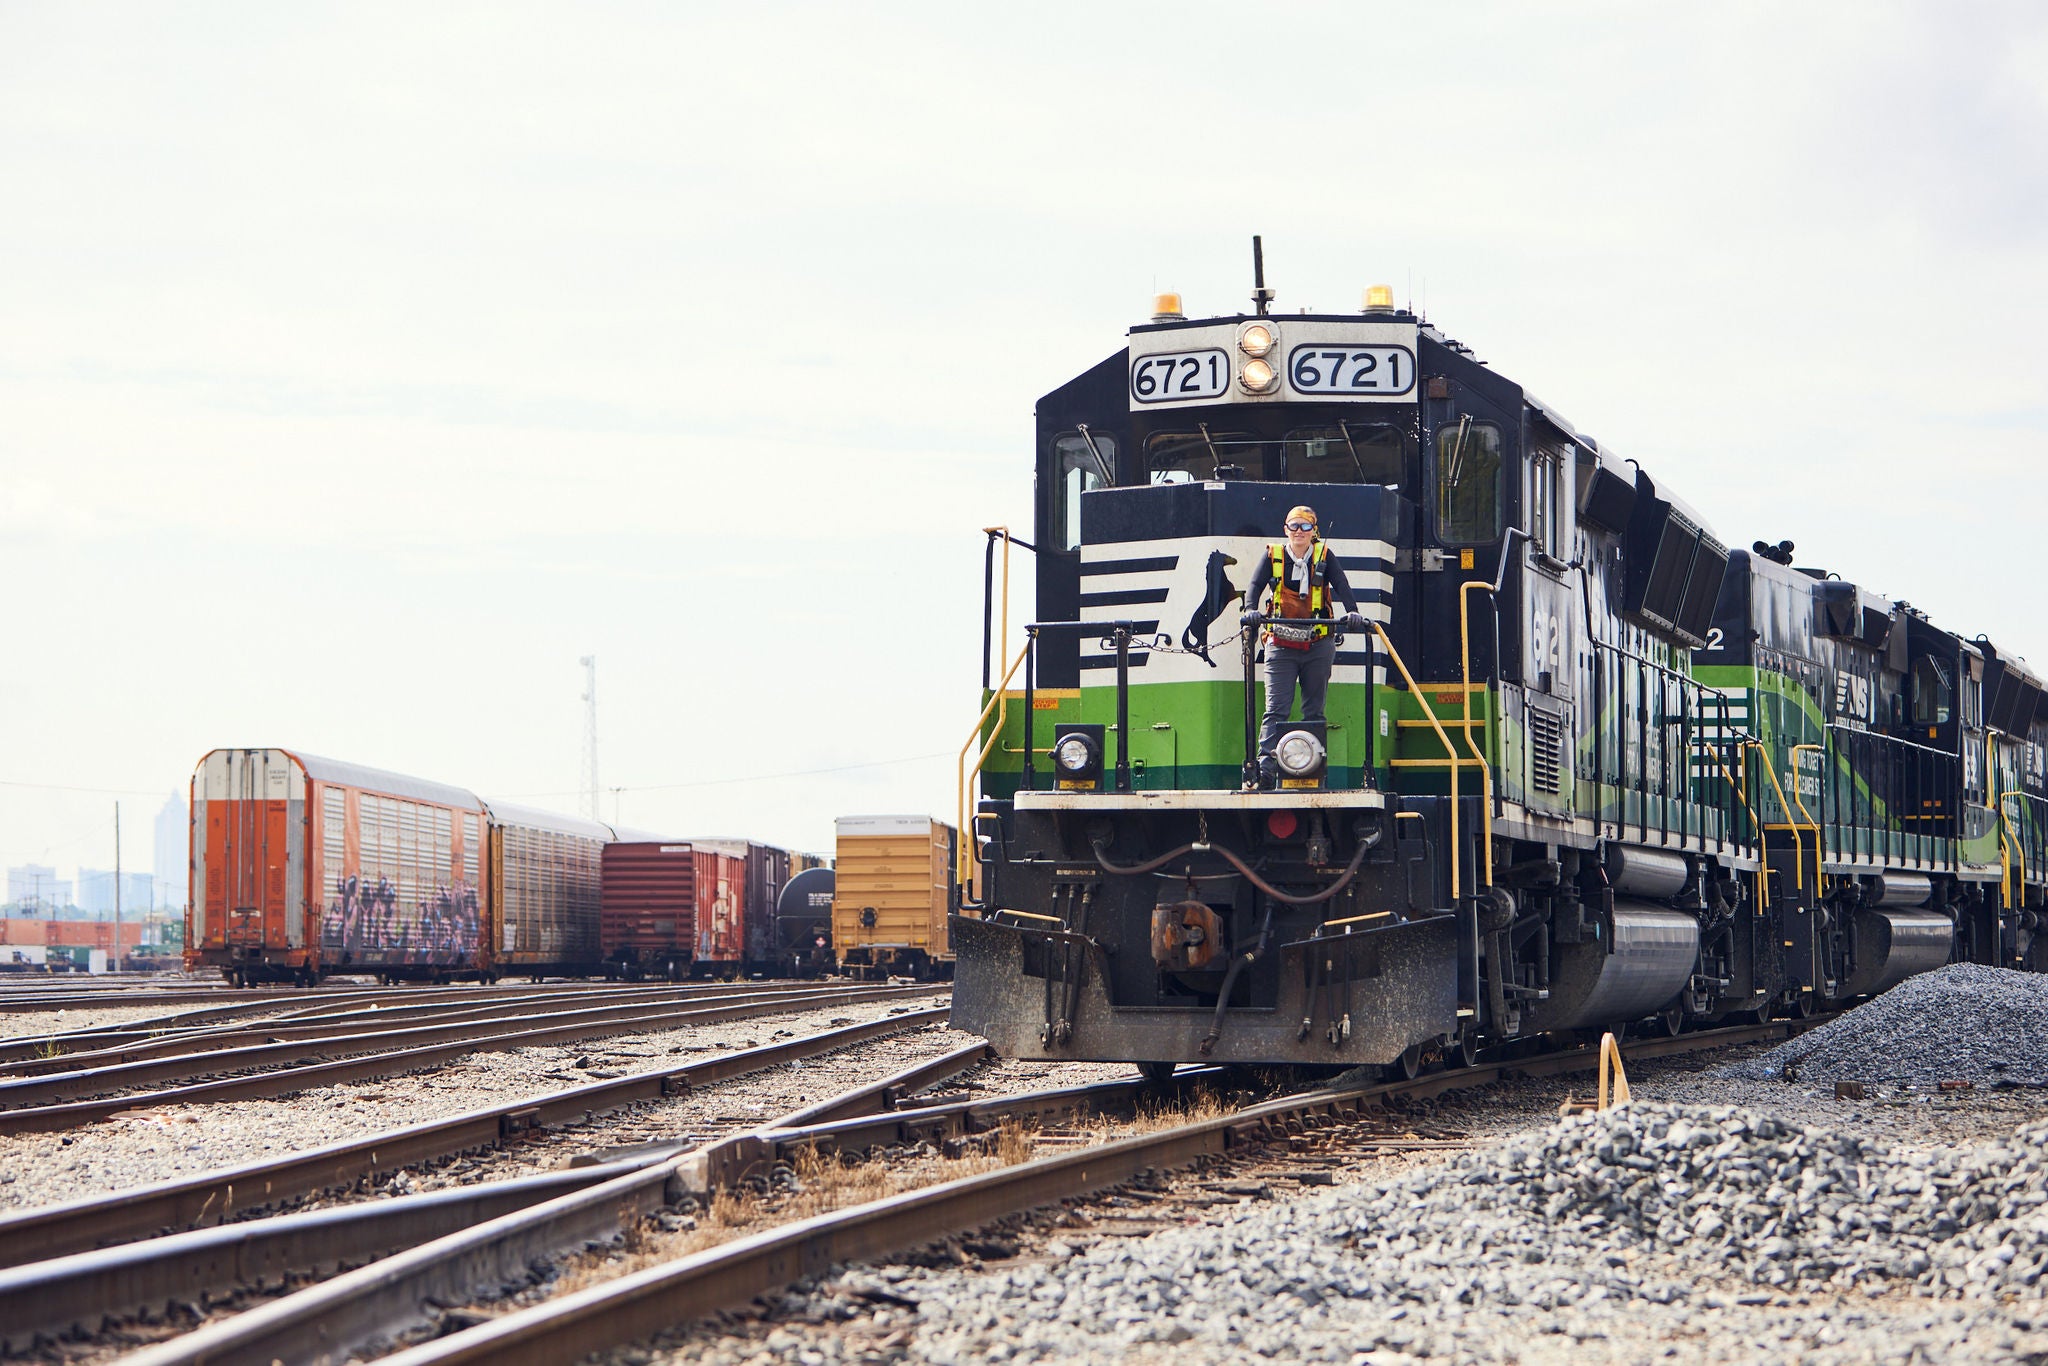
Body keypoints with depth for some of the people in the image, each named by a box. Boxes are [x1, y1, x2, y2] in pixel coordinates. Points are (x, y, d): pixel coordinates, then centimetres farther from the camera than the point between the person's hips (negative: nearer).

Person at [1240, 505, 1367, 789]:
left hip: (1318, 647, 1)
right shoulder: (1273, 556, 5)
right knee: (1276, 710, -10)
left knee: (1314, 710, 6)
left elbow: (1341, 585, -4)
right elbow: (1255, 585, -5)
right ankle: (1265, 766, -18)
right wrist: (1251, 610, -26)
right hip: (1281, 646, -1)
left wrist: (1352, 612, -23)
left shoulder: (1324, 555, 6)